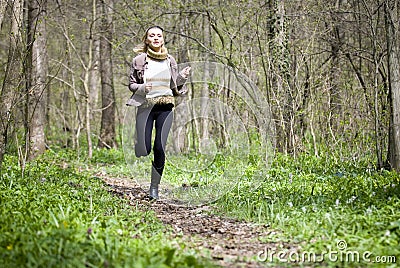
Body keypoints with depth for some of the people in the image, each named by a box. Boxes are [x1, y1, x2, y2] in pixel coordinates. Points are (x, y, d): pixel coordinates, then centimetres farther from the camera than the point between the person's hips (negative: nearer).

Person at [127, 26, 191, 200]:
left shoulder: (170, 61, 10)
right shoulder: (139, 60, 2)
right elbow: (131, 84, 5)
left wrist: (182, 77, -3)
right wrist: (142, 88, -16)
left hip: (165, 108, 2)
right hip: (145, 107, -1)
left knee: (160, 148, -6)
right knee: (144, 149, -10)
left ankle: (155, 187, 8)